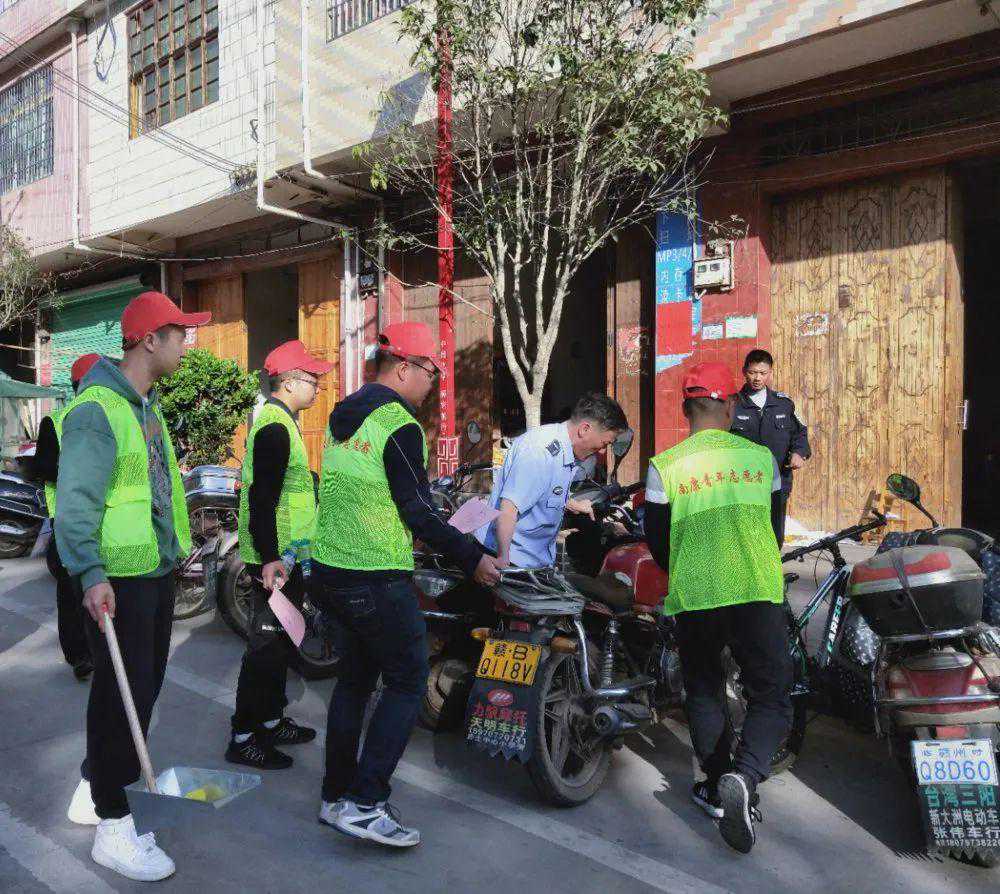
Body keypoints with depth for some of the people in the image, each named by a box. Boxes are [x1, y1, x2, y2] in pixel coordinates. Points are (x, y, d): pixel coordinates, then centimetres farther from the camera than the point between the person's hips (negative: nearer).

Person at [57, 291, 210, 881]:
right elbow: (76, 501, -22)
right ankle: (113, 828, 14)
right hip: (118, 580, -9)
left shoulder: (147, 405, 13)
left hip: (158, 572, 10)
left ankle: (95, 787, 39)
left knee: (145, 687, 19)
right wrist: (92, 575, -27)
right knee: (123, 695, -1)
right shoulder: (97, 409, -17)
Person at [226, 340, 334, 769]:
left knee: (279, 641, 19)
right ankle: (243, 738, 8)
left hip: (284, 556, 11)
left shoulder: (278, 421, 15)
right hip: (277, 558, -11)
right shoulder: (275, 428, -18)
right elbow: (262, 498, -25)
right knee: (267, 645, -3)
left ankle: (271, 721, 32)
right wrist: (270, 559, -29)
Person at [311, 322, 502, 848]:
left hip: (331, 569, 9)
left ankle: (336, 796, 27)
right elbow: (418, 514, -16)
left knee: (355, 680, 18)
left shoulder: (344, 418, 12)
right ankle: (364, 804, 3)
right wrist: (472, 558, -8)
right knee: (407, 684, 3)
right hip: (377, 581, -9)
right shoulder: (399, 426, -16)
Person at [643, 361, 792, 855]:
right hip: (759, 596, 0)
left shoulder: (665, 466, -5)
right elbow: (775, 528, 13)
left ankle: (718, 786, 27)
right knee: (771, 696, 11)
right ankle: (744, 777, -11)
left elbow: (656, 538, 3)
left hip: (694, 599, 0)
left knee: (703, 691, 21)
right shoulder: (760, 457, 2)